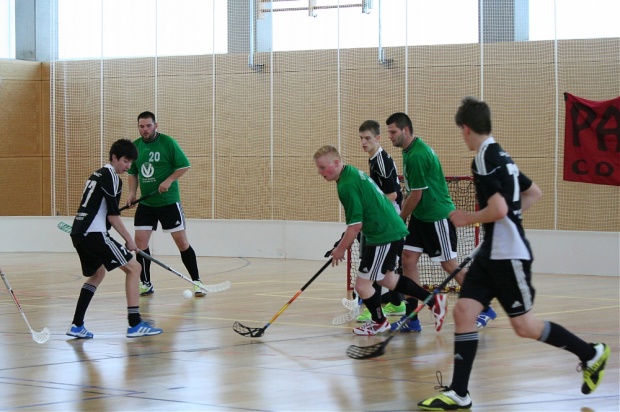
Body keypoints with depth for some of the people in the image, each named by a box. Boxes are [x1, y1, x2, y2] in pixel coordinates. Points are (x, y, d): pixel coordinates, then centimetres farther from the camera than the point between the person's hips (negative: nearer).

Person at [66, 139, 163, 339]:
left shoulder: (97, 175, 22)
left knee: (97, 273, 28)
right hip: (94, 234, -10)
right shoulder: (111, 177, -7)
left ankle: (77, 326, 22)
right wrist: (129, 240, -3)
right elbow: (112, 216, -11)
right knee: (133, 268, -5)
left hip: (79, 233, 10)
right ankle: (135, 324, -10)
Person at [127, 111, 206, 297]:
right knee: (140, 241, -2)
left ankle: (197, 282, 7)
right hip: (145, 203, 5)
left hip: (169, 202, -4)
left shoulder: (167, 142, -9)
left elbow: (184, 166, -8)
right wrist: (132, 193, 2)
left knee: (182, 241, -2)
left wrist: (169, 181, -19)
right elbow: (133, 172, 16)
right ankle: (146, 284, 10)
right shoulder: (135, 146, 5)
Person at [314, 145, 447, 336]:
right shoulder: (353, 172, 10)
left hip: (384, 235, -11)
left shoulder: (347, 185, -21)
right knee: (386, 278, 24)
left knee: (362, 285, -2)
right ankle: (433, 300, 30)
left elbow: (355, 226, -22)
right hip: (392, 229, 11)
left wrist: (340, 249, -9)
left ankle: (379, 321, 22)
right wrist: (344, 242, 21)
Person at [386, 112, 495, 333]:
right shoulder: (410, 151, 9)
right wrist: (402, 213, 13)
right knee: (408, 259, 2)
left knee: (450, 265, -2)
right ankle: (411, 317, 3)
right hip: (420, 216, 10)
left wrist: (399, 219, -6)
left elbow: (416, 195, -18)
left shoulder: (417, 155, -22)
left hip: (437, 217, -10)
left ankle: (484, 309, 11)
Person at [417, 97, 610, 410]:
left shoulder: (485, 160, -17)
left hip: (508, 254, -10)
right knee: (464, 311, 1)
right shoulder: (500, 156, 13)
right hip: (491, 253, 10)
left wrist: (466, 219, -11)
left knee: (524, 326, 0)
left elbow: (498, 209, -26)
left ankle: (591, 354, 18)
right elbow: (534, 193, 23)